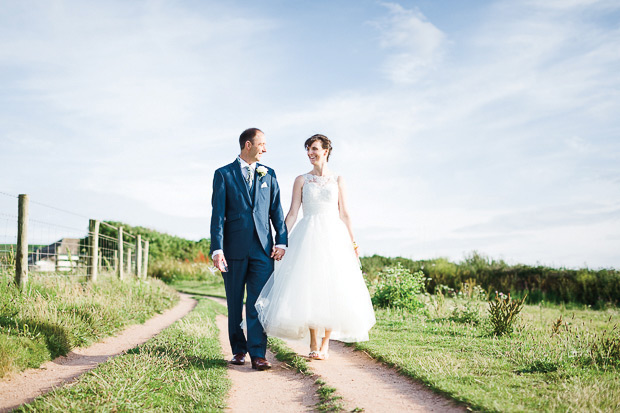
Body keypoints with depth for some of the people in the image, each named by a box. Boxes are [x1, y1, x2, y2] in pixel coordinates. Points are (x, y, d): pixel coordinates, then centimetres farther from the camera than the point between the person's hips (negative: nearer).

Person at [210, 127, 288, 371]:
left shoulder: (268, 174, 12)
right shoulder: (224, 174, 3)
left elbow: (276, 210, 12)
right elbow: (218, 215, -2)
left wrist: (281, 241, 1)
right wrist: (217, 249, -10)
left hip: (263, 248, 1)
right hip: (234, 248, -1)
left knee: (259, 302, -6)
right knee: (235, 303, 8)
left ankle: (258, 354, -6)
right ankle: (238, 350, 21)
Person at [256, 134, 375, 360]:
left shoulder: (337, 180, 10)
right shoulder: (301, 180, 8)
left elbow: (344, 214, 9)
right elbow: (292, 213, 4)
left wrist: (353, 242, 3)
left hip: (333, 236, 1)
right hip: (308, 237, -1)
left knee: (332, 289, -4)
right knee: (309, 288, -7)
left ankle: (325, 343, 6)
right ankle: (313, 343, 4)